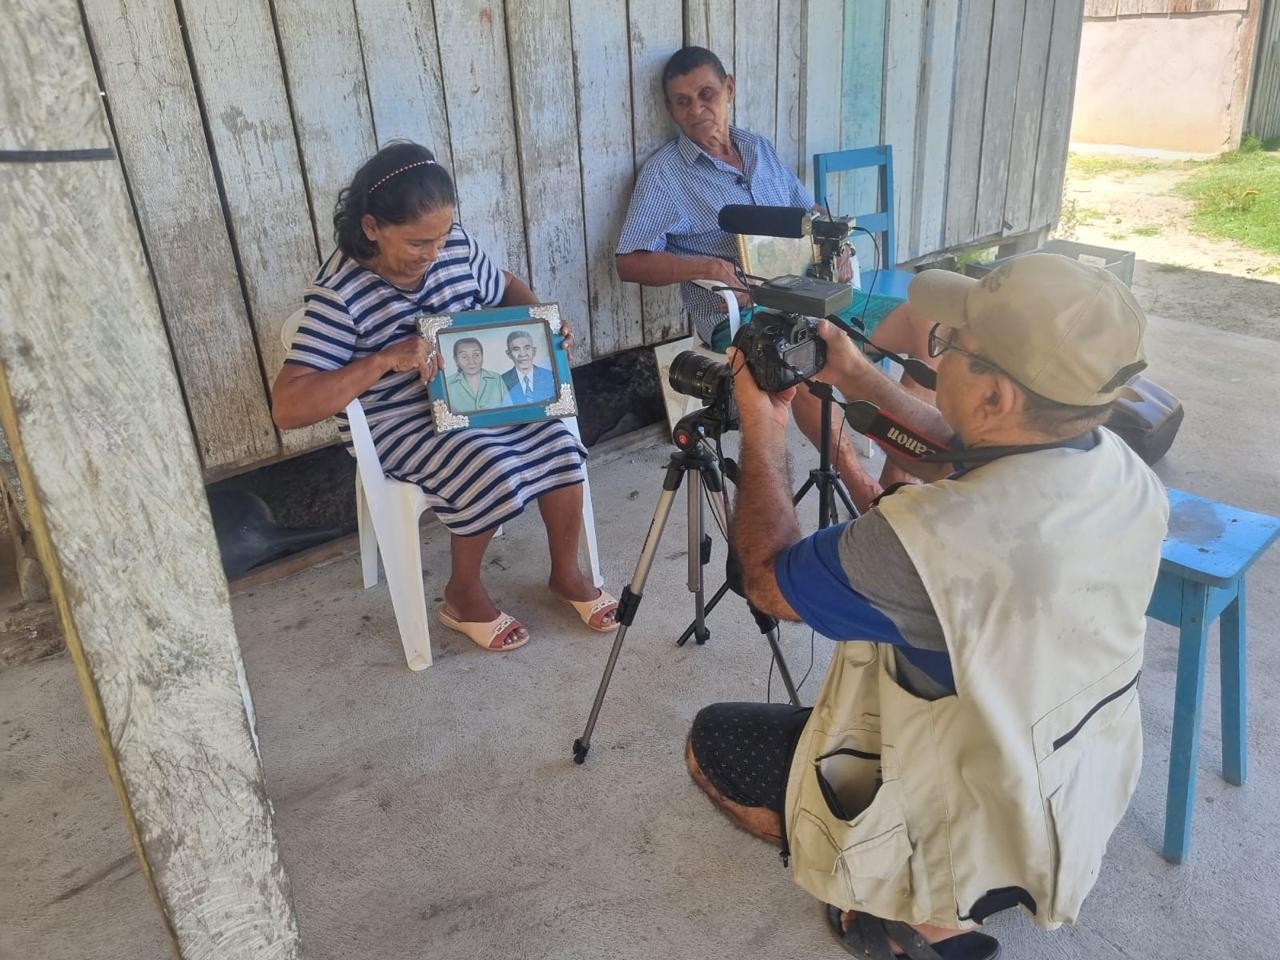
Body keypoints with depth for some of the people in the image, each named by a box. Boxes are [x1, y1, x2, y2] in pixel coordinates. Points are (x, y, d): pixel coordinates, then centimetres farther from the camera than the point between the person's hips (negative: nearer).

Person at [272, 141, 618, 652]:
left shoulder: (456, 244, -7)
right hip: (398, 424, -5)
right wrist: (383, 360, -37)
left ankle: (566, 574, 7)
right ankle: (463, 596, 0)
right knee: (494, 473, -29)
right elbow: (287, 408, -28)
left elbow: (506, 287, 15)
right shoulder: (339, 294, -23)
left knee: (558, 443, -17)